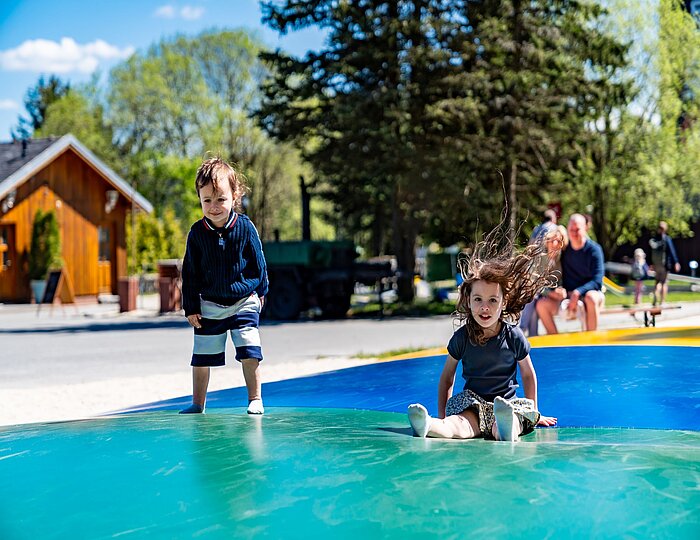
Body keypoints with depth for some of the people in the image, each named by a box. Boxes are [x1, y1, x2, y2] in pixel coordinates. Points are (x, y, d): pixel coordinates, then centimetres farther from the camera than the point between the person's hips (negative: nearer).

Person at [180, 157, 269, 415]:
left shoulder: (245, 227, -11)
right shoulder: (197, 232, -8)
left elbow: (258, 262, 3)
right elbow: (190, 272, -1)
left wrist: (260, 291, 12)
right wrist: (191, 307, -1)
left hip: (244, 301, -2)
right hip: (209, 305, 2)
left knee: (249, 351, -9)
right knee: (202, 355, 8)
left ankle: (255, 399, 7)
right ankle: (198, 403, 23)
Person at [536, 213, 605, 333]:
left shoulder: (594, 250, -8)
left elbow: (597, 281, -15)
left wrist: (578, 292, -28)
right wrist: (556, 289, -12)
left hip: (590, 292, -4)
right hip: (567, 294, 4)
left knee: (591, 298, -40)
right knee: (542, 304, -21)